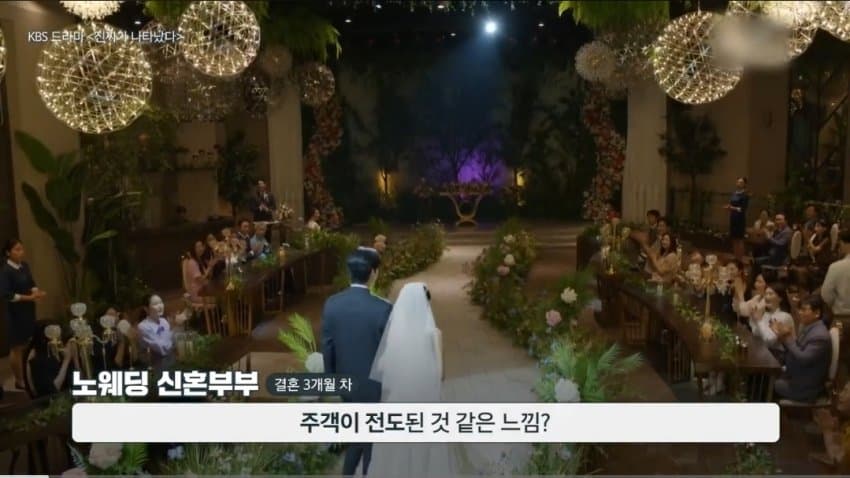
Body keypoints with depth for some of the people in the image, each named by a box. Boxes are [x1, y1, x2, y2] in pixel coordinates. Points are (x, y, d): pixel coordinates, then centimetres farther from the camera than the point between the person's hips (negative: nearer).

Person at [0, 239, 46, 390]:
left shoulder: (25, 266, 5)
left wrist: (37, 292, -6)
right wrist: (28, 297, -21)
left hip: (29, 309, 7)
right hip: (15, 312, -7)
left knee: (28, 345, 16)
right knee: (17, 347, 4)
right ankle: (19, 381, 16)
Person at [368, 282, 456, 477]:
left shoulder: (390, 328, -8)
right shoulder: (433, 332, -14)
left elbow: (379, 368, -3)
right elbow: (438, 372, -8)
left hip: (395, 395, 2)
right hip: (424, 396, -2)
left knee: (395, 444, 17)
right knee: (424, 439, 17)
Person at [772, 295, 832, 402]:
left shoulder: (820, 335, -24)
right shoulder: (808, 327, 5)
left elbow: (803, 359, -30)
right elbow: (796, 351, 9)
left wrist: (788, 339, -26)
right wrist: (784, 338, -7)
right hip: (797, 376, 9)